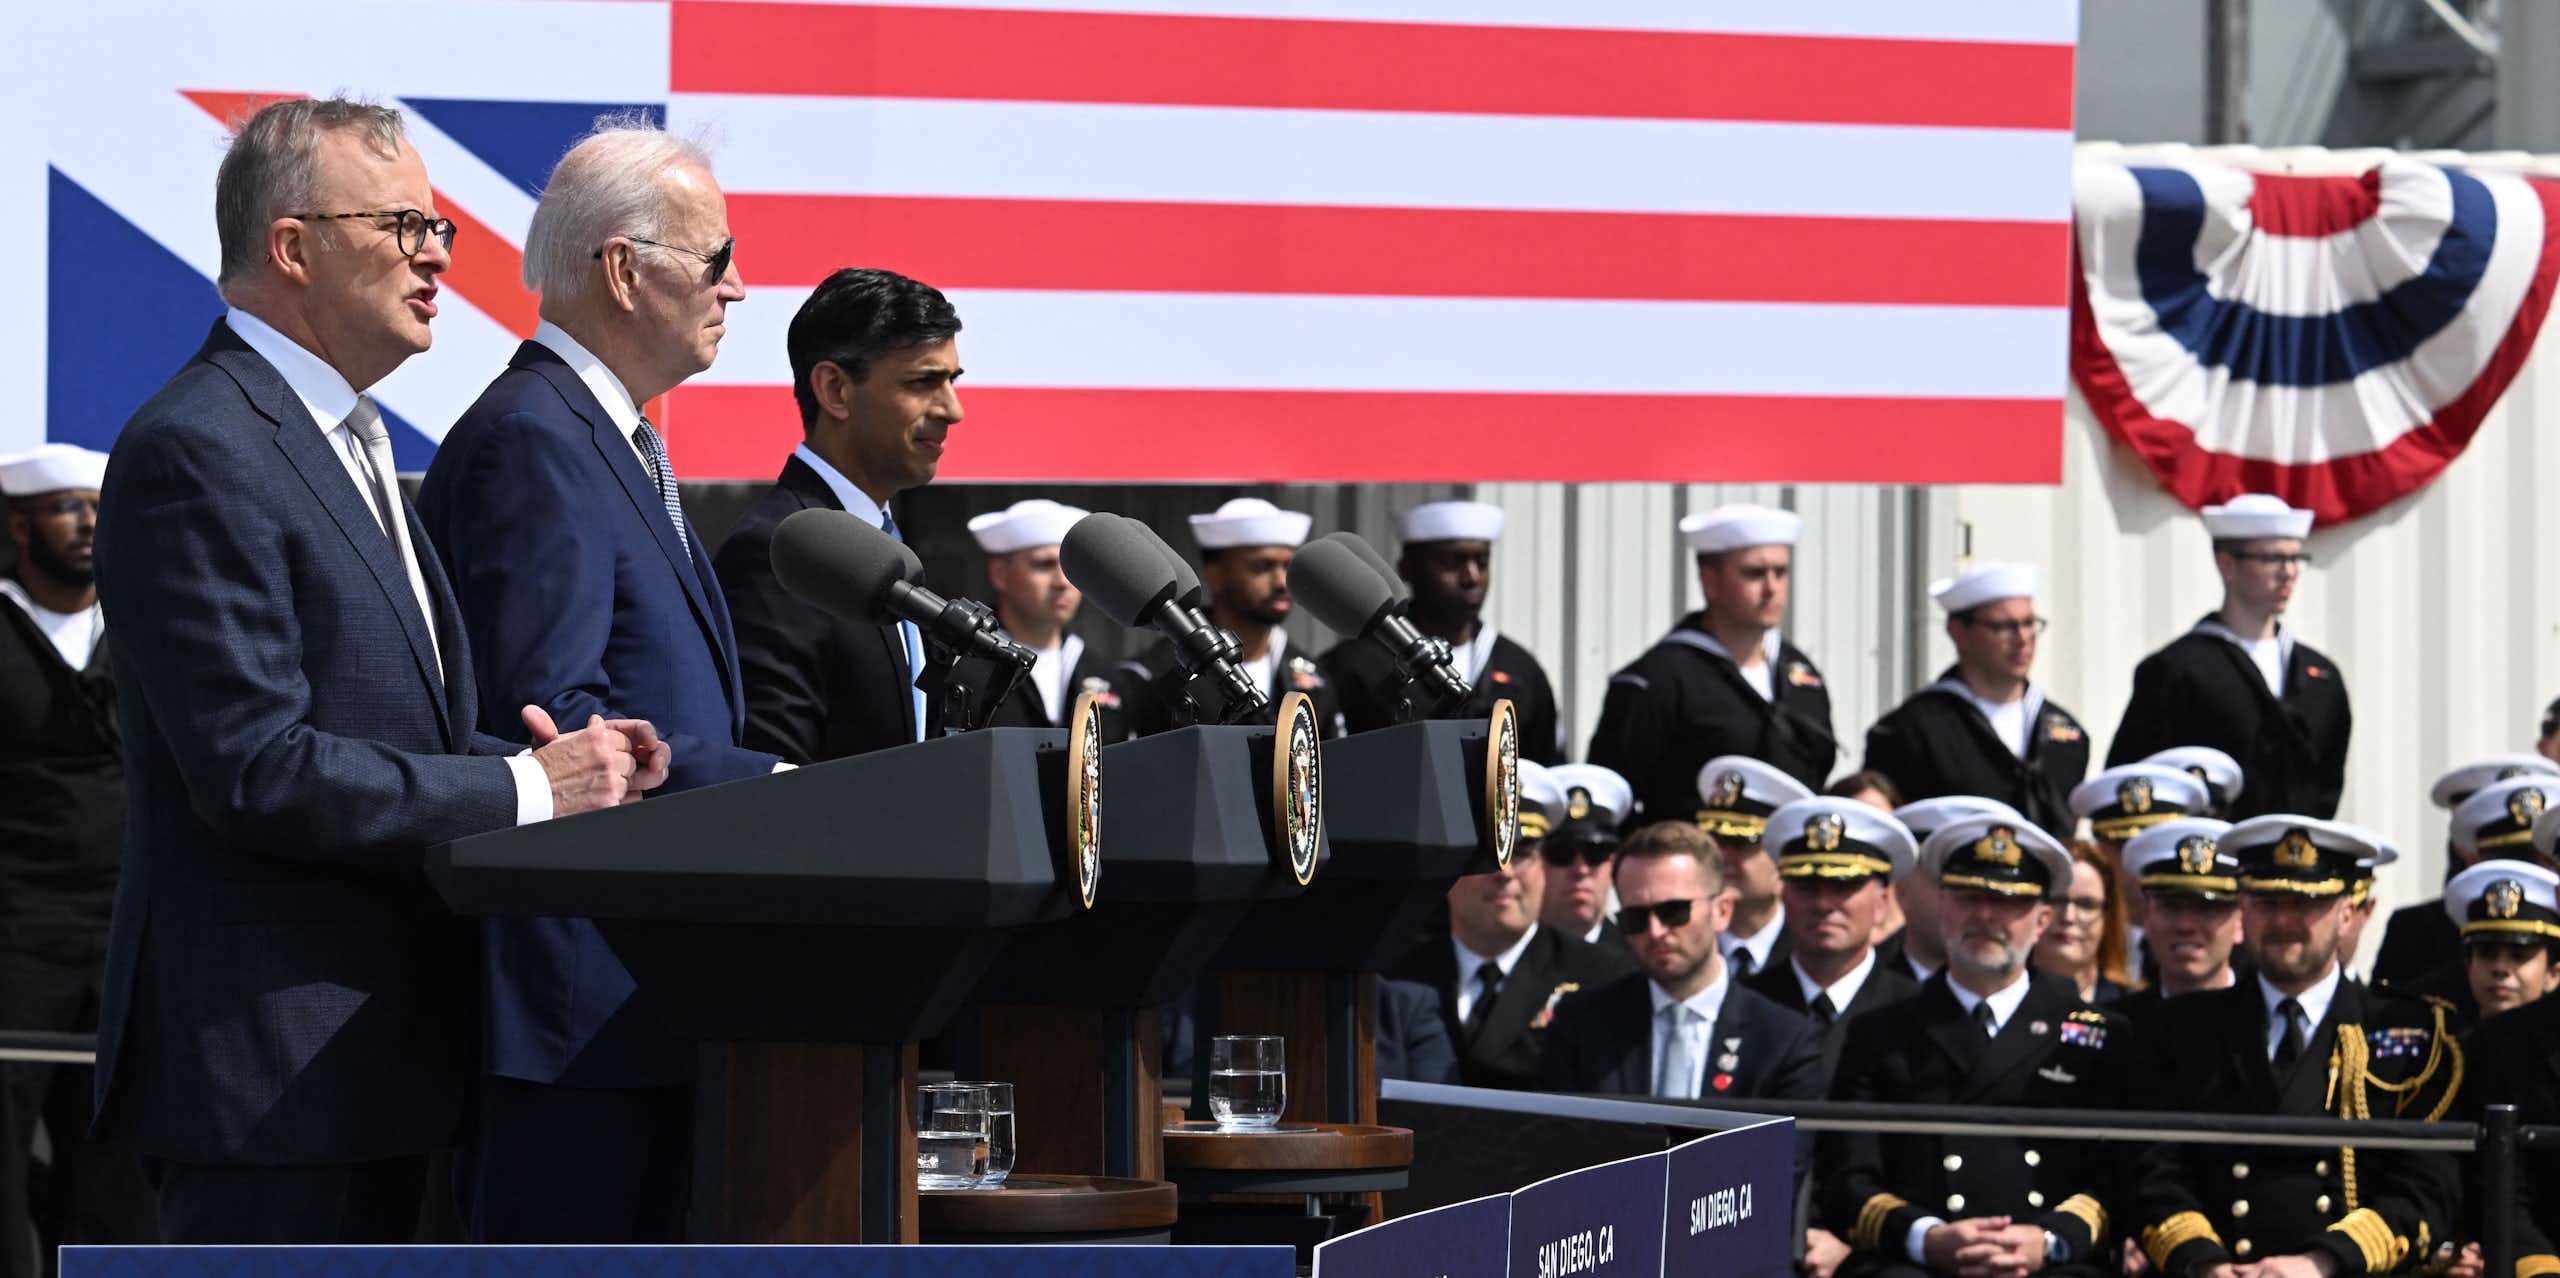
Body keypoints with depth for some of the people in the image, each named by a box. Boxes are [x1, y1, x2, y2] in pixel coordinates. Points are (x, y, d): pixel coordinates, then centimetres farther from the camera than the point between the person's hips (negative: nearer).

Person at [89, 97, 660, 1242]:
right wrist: (524, 789, -15)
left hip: (377, 1052, 10)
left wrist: (559, 757, 1)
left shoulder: (350, 442, 20)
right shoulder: (197, 452, -13)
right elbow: (258, 771, -20)